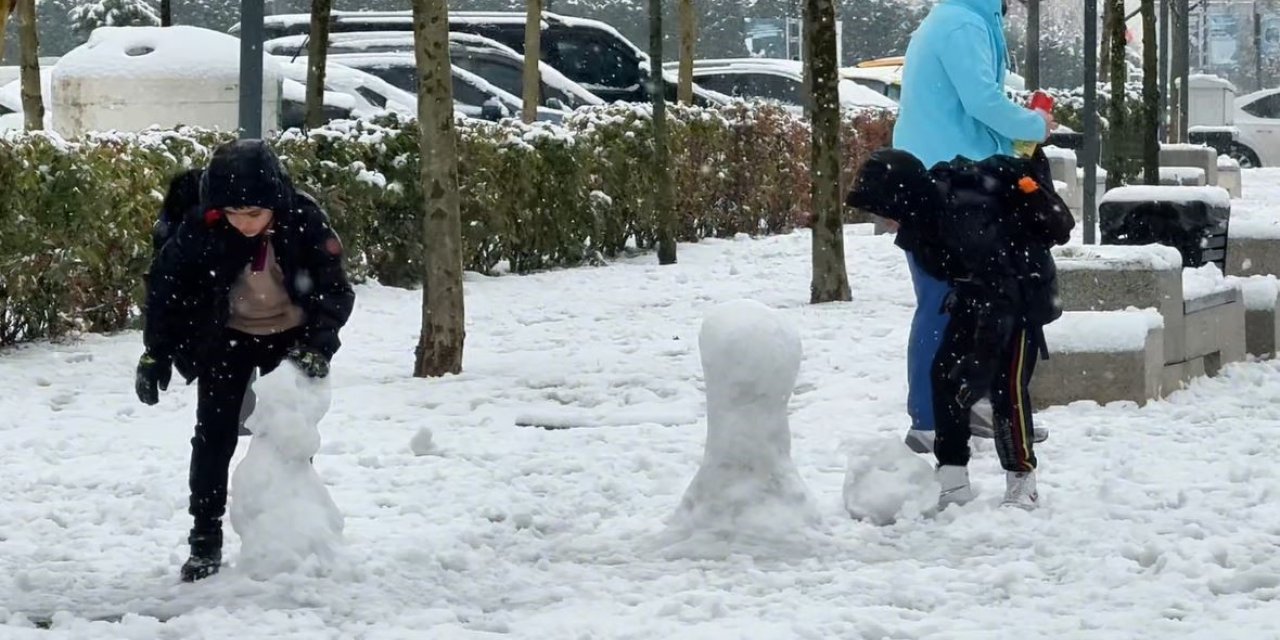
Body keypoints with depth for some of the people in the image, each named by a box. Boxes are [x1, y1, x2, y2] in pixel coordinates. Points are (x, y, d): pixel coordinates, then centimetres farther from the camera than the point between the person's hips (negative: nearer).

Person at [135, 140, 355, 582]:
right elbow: (166, 285, -13)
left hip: (289, 338, 0)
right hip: (226, 338, 0)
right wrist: (156, 354, -14)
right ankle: (205, 541, 4)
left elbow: (335, 290, -20)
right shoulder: (201, 228, -26)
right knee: (213, 436, -3)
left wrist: (317, 345, -34)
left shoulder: (304, 222, -26)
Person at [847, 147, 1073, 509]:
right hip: (978, 294, 8)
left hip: (1022, 294, -8)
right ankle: (952, 483, 4)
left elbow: (1000, 293, -37)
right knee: (945, 376, 1)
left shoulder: (967, 217, -38)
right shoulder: (930, 204, -13)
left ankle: (1022, 483, -2)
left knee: (1007, 385, -14)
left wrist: (982, 360, -38)